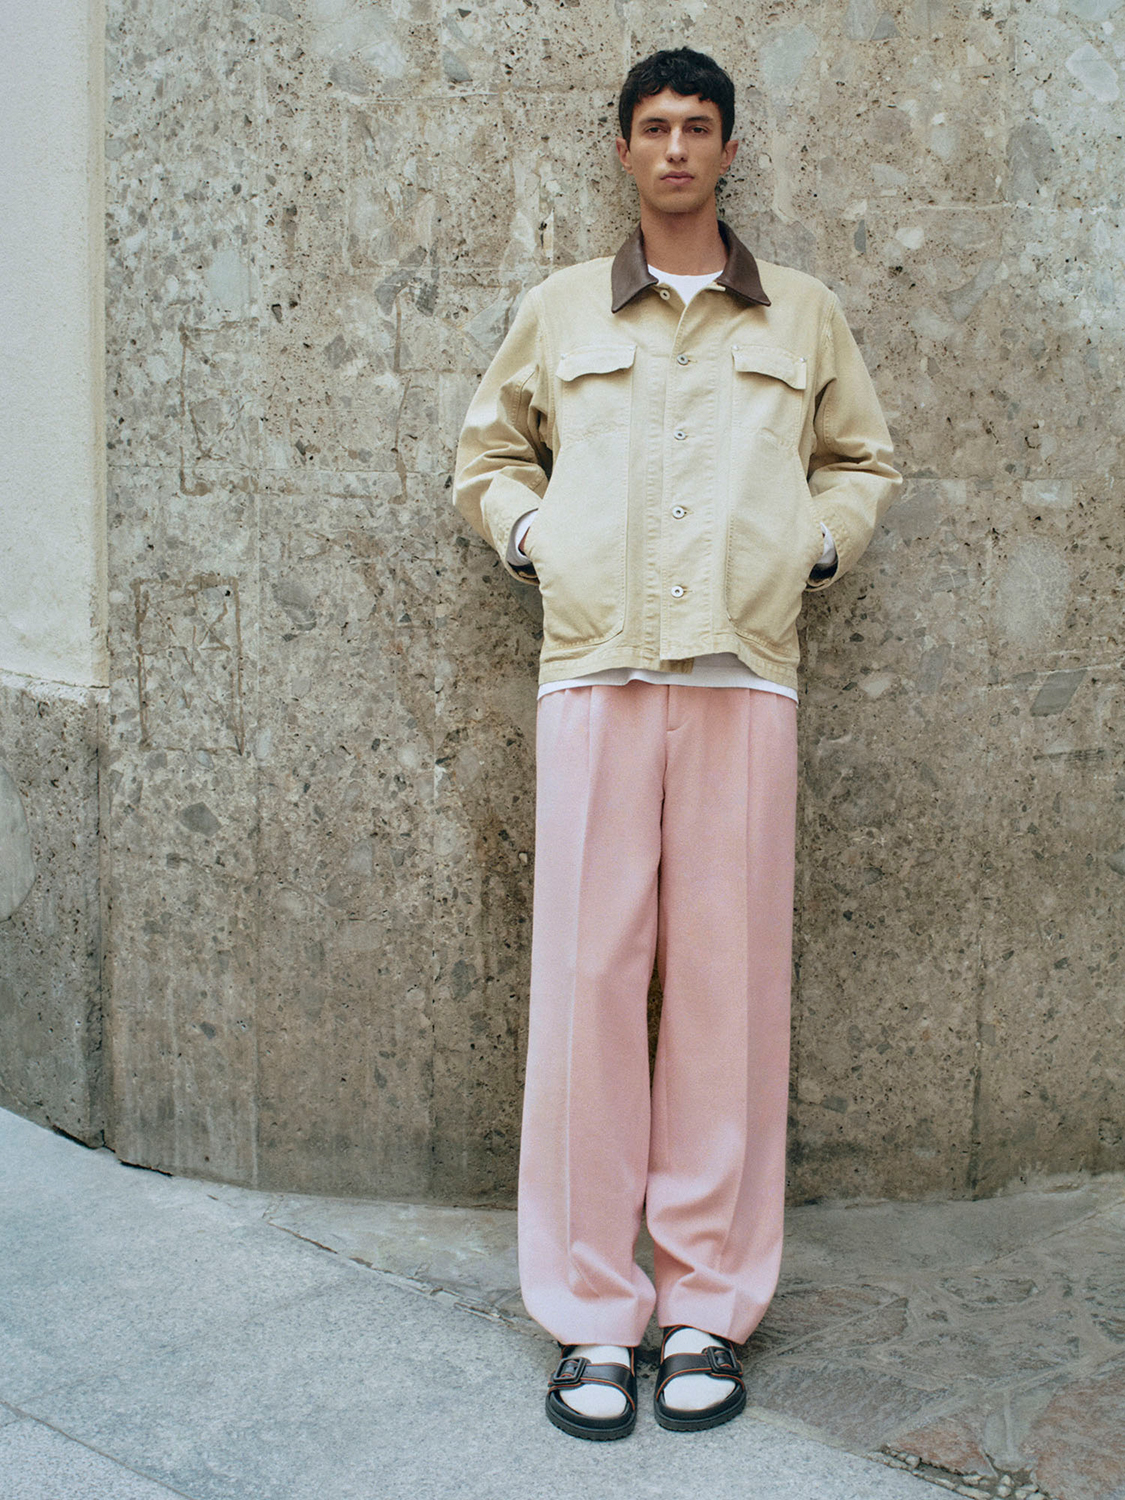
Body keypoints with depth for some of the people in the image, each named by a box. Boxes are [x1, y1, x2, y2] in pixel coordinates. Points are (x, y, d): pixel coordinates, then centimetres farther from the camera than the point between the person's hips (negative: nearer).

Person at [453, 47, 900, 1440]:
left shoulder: (803, 316, 17)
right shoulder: (559, 310, 16)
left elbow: (864, 461, 26)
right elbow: (485, 454, 25)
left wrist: (818, 541, 9)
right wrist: (528, 529, 8)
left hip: (745, 670, 1)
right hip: (594, 665, 0)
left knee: (729, 978, -1)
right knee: (587, 975, -4)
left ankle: (709, 1303, 10)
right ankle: (591, 1314, 5)